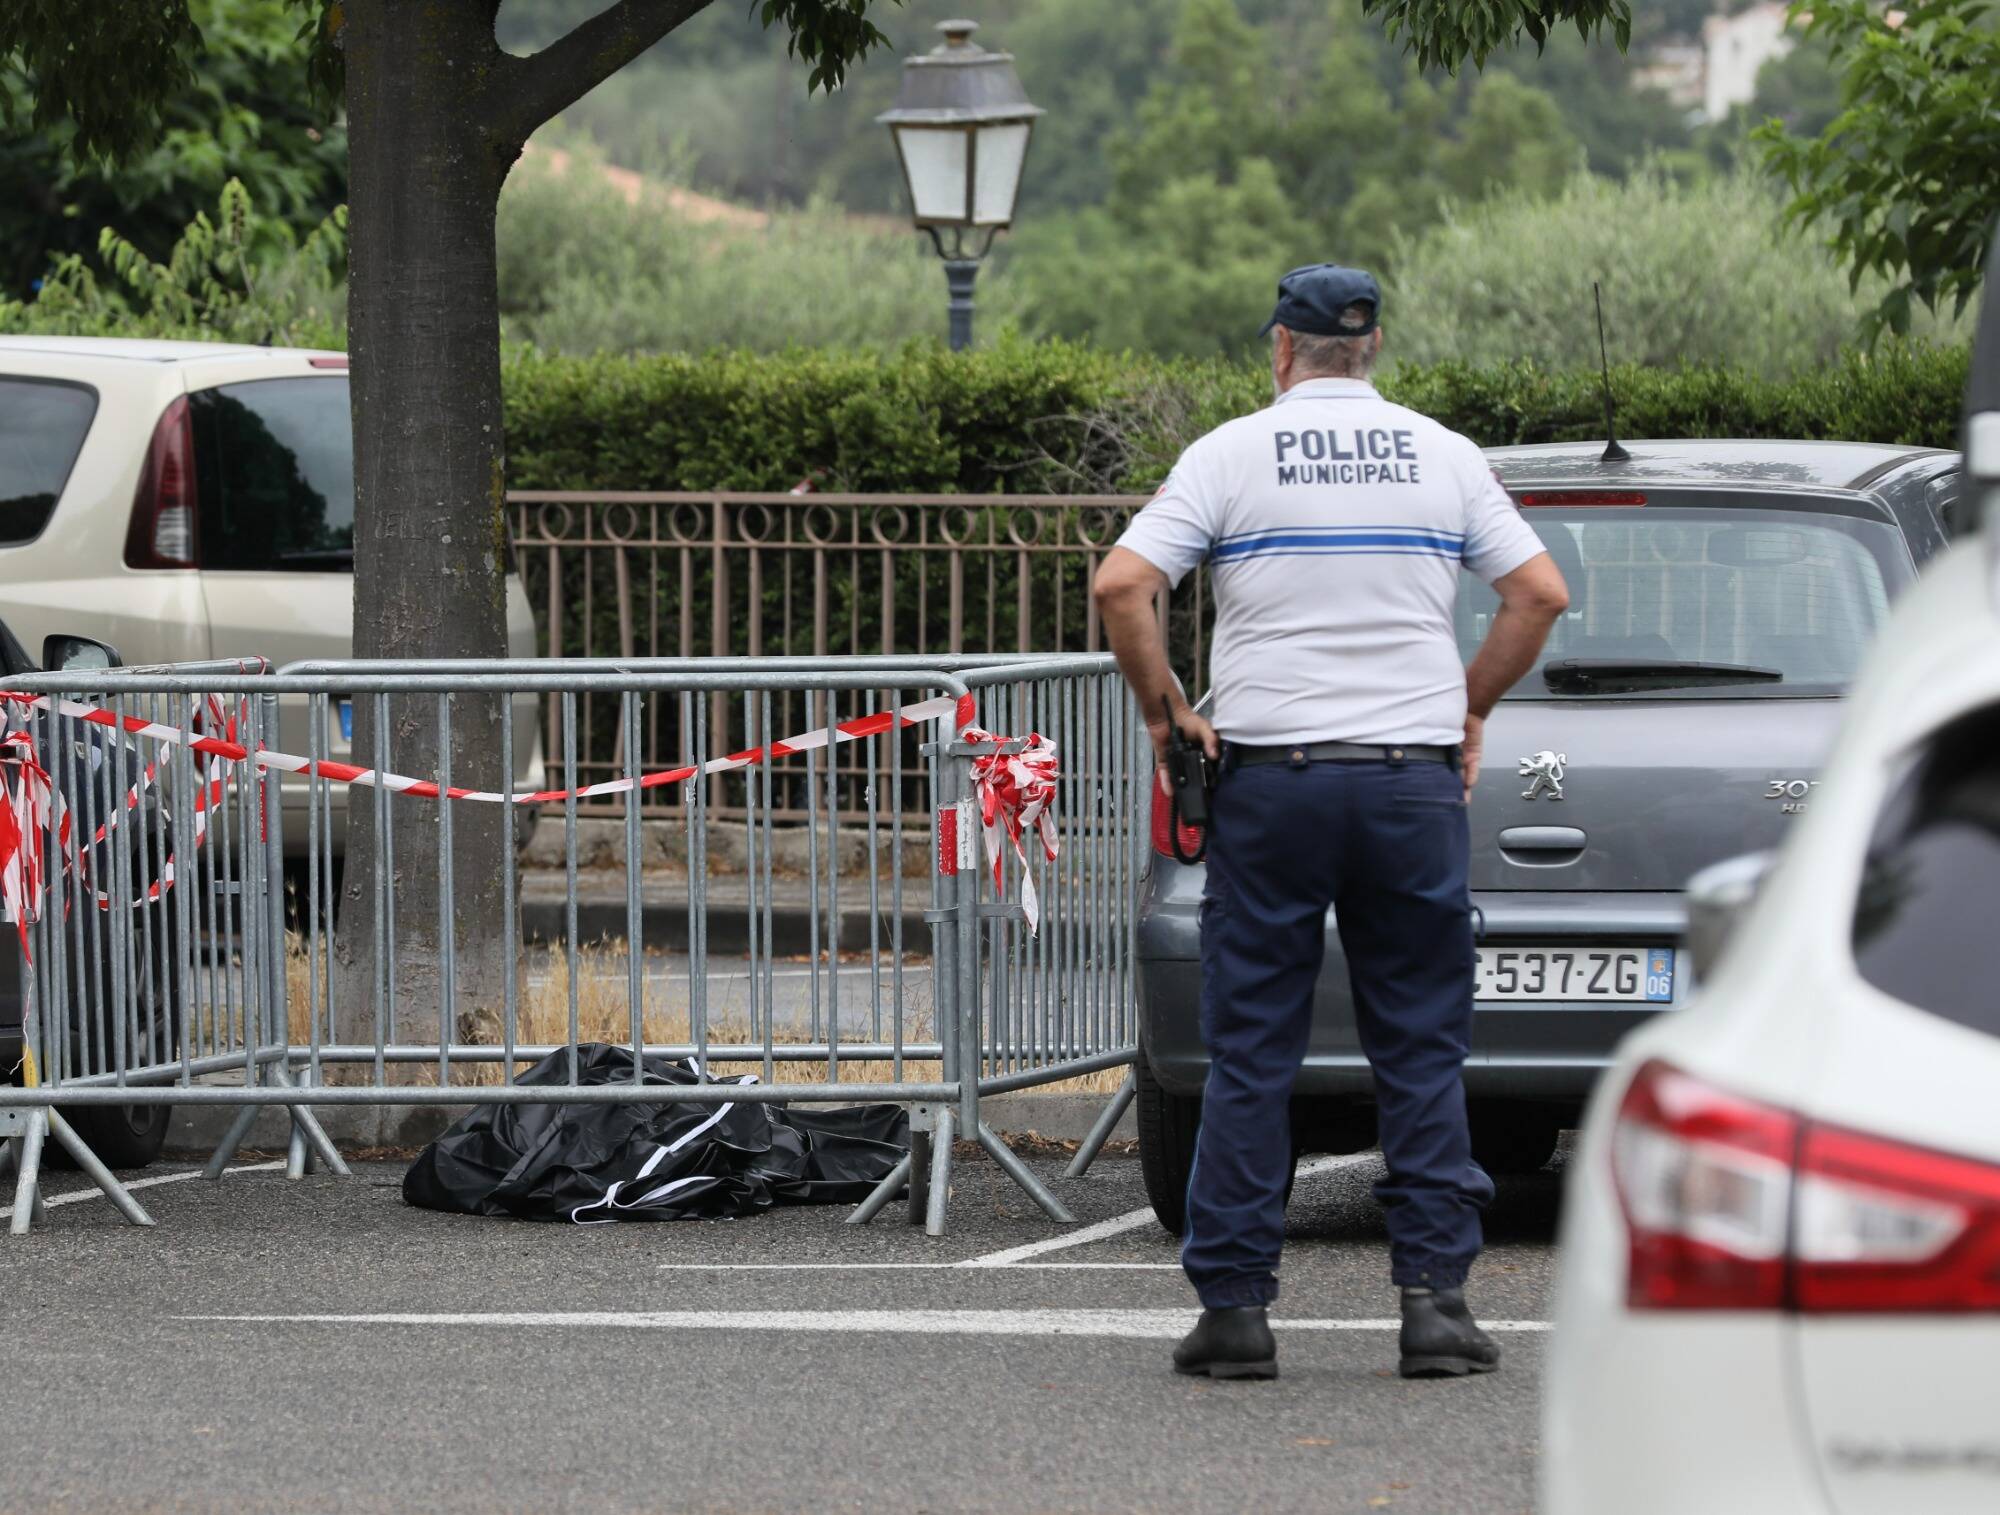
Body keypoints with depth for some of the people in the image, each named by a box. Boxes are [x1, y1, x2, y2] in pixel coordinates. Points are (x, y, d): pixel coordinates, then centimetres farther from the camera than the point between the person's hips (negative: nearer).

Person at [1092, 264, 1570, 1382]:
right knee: (1423, 1050, 5)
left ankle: (1235, 1303, 3)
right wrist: (1469, 708, 14)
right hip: (1416, 779, 1)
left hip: (1272, 777, -1)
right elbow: (1542, 595, 4)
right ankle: (1436, 1296, 0)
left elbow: (1121, 587, -9)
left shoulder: (1232, 454, 0)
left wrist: (1165, 713, 3)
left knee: (1252, 1051, 4)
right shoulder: (1443, 455, 6)